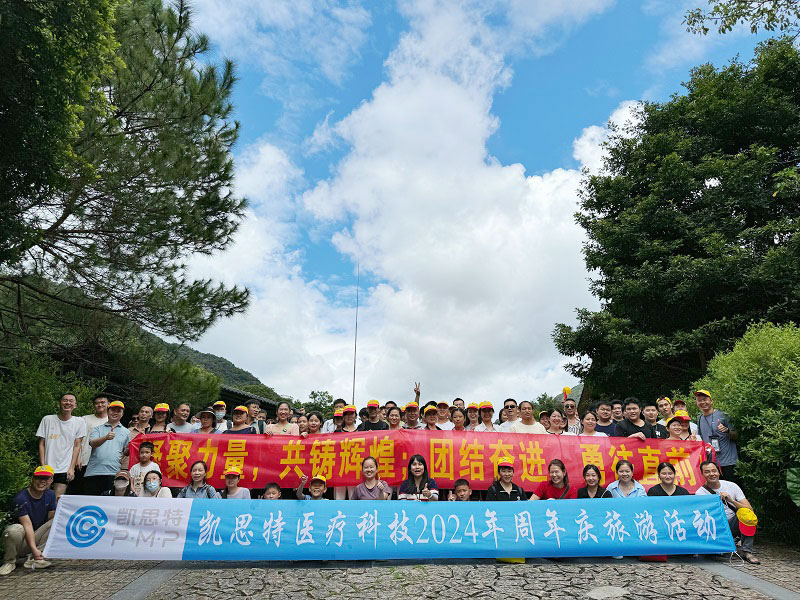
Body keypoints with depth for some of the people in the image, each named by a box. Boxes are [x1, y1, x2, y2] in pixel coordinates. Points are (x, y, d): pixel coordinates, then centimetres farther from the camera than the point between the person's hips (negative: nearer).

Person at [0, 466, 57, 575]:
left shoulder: (50, 495, 1)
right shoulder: (21, 498, -18)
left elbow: (51, 519, 0)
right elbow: (27, 525, -25)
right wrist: (33, 549, -31)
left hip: (37, 537, 5)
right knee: (15, 529, -36)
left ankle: (33, 559, -16)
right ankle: (9, 561, -7)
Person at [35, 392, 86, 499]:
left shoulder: (79, 422, 2)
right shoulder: (47, 419, 3)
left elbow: (77, 446, 2)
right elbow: (41, 444, 4)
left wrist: (72, 468, -4)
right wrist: (42, 466, -2)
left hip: (64, 470, -1)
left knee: (57, 501, -6)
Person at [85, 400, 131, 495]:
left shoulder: (126, 432, 17)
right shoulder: (98, 429, 13)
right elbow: (93, 443, -6)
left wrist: (128, 449, -3)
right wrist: (106, 437, -24)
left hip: (113, 473, 0)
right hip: (94, 472, 0)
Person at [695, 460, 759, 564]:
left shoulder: (731, 486, -2)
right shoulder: (700, 493, -8)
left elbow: (749, 509, -10)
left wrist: (731, 500, -25)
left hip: (733, 526, 2)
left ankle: (747, 552, -20)